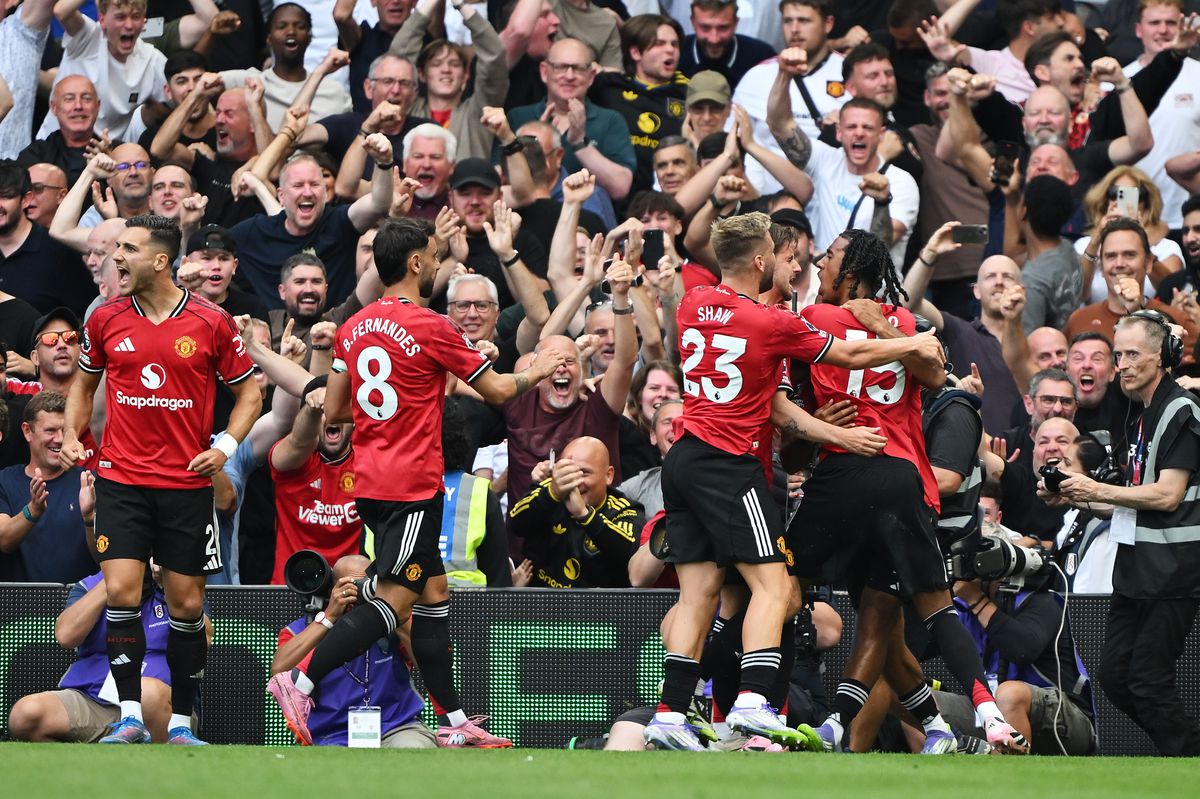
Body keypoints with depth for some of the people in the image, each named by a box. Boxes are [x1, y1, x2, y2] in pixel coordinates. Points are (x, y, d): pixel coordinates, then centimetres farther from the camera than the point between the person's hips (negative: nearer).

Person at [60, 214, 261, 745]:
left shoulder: (212, 323, -4)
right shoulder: (105, 319, 3)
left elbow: (248, 392, 6)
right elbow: (84, 382, 20)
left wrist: (225, 446, -8)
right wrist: (72, 435, 5)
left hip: (187, 483, -1)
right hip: (121, 478, 1)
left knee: (187, 604, 3)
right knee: (121, 591, -13)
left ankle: (181, 722, 14)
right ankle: (130, 717, -11)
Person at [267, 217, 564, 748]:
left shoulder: (353, 329, 8)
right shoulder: (430, 328, -12)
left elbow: (334, 411, 13)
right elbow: (497, 390, -1)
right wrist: (536, 372, 19)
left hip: (369, 482, 8)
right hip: (412, 485, -8)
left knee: (433, 593, 12)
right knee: (393, 600, -9)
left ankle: (454, 723, 13)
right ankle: (299, 682, -18)